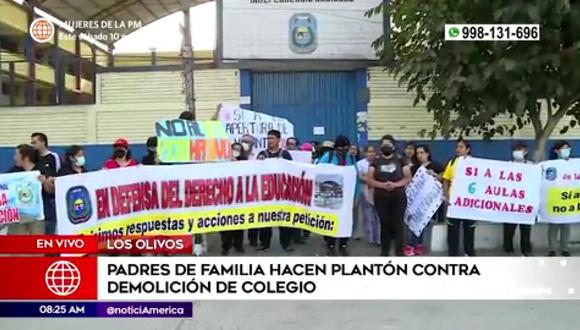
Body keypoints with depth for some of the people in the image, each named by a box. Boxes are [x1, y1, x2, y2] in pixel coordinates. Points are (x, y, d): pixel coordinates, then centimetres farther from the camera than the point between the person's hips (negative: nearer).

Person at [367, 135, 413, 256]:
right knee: (384, 224, 4)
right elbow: (369, 180, 0)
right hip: (381, 198, 1)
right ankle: (384, 252, 14)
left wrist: (395, 184, -16)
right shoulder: (375, 161, 7)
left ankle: (400, 252, 0)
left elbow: (408, 178, 1)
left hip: (398, 197, -1)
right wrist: (382, 184, -18)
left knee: (398, 224, -5)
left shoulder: (400, 160, 6)